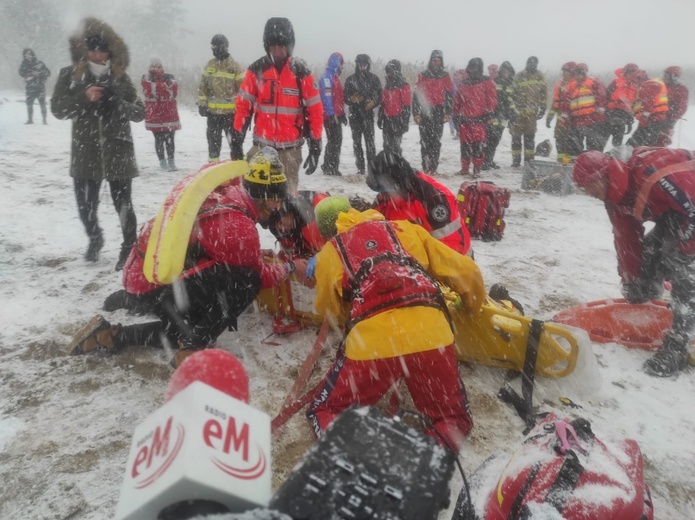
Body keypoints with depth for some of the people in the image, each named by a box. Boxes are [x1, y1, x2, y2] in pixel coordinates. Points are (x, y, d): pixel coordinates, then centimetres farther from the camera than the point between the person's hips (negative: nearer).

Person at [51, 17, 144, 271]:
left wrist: (118, 104, -17)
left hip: (118, 152, -1)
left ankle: (129, 248, 15)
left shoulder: (120, 77, 4)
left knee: (123, 203, -1)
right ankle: (94, 239, 36)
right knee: (86, 204, 8)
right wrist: (84, 97, -19)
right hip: (86, 152, 1)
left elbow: (140, 112, 3)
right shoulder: (69, 75, 4)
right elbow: (57, 108, -3)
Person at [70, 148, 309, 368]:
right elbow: (257, 275, -9)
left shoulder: (225, 192, 0)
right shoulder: (239, 227, -22)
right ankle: (193, 349, -13)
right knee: (245, 280, -18)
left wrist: (260, 255, 8)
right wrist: (290, 267, 5)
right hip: (157, 285, -9)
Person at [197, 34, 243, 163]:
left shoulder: (234, 66, -3)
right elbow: (202, 86, 13)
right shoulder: (209, 65, 10)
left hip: (231, 112, -4)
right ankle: (213, 163, 22)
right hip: (212, 111, 4)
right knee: (213, 140, 12)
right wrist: (202, 104, 5)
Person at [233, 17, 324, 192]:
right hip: (261, 145, 1)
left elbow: (315, 110, 0)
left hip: (291, 148, -1)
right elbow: (243, 106, 5)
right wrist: (236, 140, 2)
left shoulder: (302, 72, -1)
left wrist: (315, 146, -3)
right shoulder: (256, 70, 2)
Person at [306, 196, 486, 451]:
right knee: (453, 420, 23)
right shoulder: (405, 229, 21)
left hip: (371, 341, -1)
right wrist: (474, 304, 39)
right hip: (430, 334, 2)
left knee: (326, 412, 21)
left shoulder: (329, 252, 17)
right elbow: (465, 270, 20)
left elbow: (329, 310, 25)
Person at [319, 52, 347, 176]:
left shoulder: (335, 77, 19)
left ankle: (333, 167, 19)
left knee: (337, 141, 11)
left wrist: (342, 114, 20)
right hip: (331, 116, -9)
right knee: (333, 141, -7)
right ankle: (329, 167, 1)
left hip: (337, 116, 9)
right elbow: (326, 97, -19)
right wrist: (331, 114, -23)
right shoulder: (327, 77, -11)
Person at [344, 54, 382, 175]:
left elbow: (379, 95, 7)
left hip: (368, 114, -2)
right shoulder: (350, 79, 8)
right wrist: (352, 99, -13)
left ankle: (372, 167, -3)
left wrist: (373, 102, -12)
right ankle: (360, 168, 10)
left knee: (370, 141, -6)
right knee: (357, 142, 3)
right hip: (355, 115, 2)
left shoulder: (373, 78, 6)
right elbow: (346, 97, 8)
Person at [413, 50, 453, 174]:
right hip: (425, 112, 0)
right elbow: (416, 95, 6)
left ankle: (433, 167, 2)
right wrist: (416, 113, -2)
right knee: (425, 141, -2)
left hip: (439, 113, 0)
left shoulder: (445, 76, 10)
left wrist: (448, 112, -1)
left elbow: (450, 95, 8)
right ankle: (426, 167, 2)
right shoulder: (423, 76, 8)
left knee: (436, 141, -2)